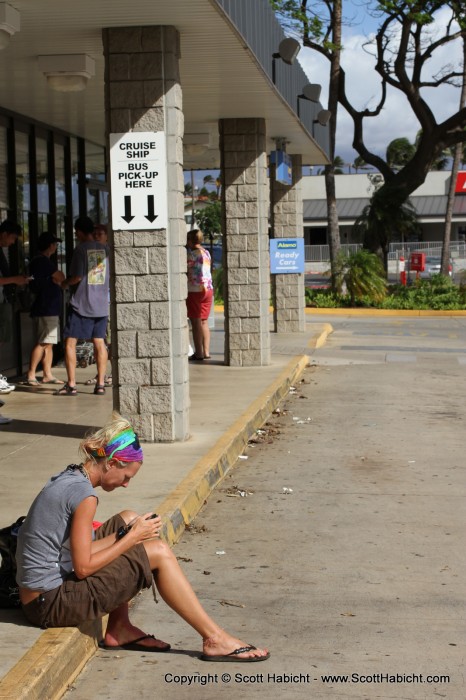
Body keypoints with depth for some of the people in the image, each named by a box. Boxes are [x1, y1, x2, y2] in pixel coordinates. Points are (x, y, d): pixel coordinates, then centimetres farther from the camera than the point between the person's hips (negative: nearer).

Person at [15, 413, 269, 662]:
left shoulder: (67, 478, 8)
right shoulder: (84, 495, -20)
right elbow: (83, 568, -19)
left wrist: (127, 534, 3)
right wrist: (133, 537, -9)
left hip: (37, 594, 9)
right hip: (50, 605, -9)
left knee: (128, 519, 16)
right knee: (158, 553, -9)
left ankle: (119, 629, 14)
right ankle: (215, 639, 0)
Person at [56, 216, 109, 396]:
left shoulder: (81, 249, -11)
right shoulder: (104, 249, 6)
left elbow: (77, 277, -15)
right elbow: (110, 275, 12)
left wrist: (65, 283, 4)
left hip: (81, 304, -6)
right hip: (101, 303, 6)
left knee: (70, 341, 0)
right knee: (99, 342, 7)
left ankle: (71, 384, -4)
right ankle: (100, 383, 5)